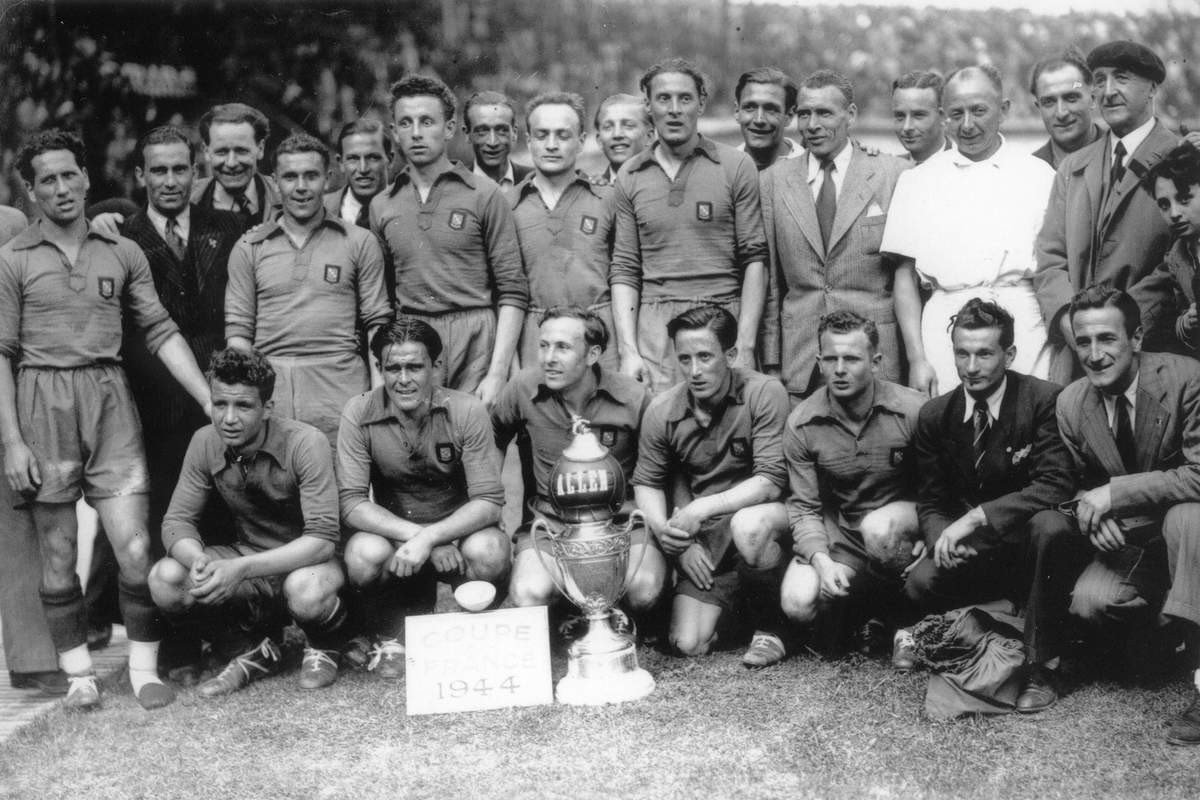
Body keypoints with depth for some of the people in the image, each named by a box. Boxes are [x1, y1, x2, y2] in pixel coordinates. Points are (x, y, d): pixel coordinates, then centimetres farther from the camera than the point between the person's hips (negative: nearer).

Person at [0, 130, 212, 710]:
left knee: (135, 548, -5)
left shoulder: (122, 253, 9)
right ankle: (78, 673, 18)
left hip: (109, 399, 1)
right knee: (57, 556, 6)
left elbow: (161, 332, 8)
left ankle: (145, 669, 8)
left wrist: (213, 401, 0)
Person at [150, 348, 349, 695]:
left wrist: (242, 568, -40)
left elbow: (322, 538, -29)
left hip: (309, 561, -5)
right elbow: (177, 521, -5)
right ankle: (254, 651, 5)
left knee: (306, 590, -39)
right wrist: (198, 559, -30)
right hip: (249, 557, 5)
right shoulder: (205, 443, -8)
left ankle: (323, 650, 0)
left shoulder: (305, 444, -23)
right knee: (164, 580, -19)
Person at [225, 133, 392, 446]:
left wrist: (380, 394, -5)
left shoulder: (360, 243, 9)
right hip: (269, 385, 1)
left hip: (340, 382, -1)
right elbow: (238, 329, 10)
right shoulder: (249, 248, 13)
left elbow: (377, 322, 7)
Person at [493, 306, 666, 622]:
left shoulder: (633, 398, -7)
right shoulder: (523, 388, -4)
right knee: (529, 595, -28)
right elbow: (492, 442, 15)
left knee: (644, 591, -30)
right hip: (548, 520, 1)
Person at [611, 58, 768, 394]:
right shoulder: (630, 175, 10)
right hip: (654, 325, 2)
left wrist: (745, 347, -8)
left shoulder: (736, 167, 3)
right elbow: (624, 270, 8)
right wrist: (628, 350, -3)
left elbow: (755, 260, 0)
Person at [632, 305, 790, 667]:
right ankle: (729, 601, 27)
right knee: (689, 645, -9)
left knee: (748, 525, -39)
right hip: (704, 537, 3)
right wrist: (664, 530, -11)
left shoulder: (764, 393, -16)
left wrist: (702, 508, -29)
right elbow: (646, 482, 8)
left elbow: (771, 481, -21)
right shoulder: (662, 411, -5)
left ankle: (768, 627, -12)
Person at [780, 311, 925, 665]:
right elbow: (804, 507, -5)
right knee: (798, 602, -22)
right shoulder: (801, 424, -9)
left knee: (878, 526, -38)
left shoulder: (913, 410, -16)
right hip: (838, 533, 2)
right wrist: (822, 559, -22)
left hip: (904, 520, -2)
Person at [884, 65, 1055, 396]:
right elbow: (905, 276, 8)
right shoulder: (918, 181, 10)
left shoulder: (1039, 176, 8)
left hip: (1026, 329, 0)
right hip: (946, 328, 0)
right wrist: (917, 359, -1)